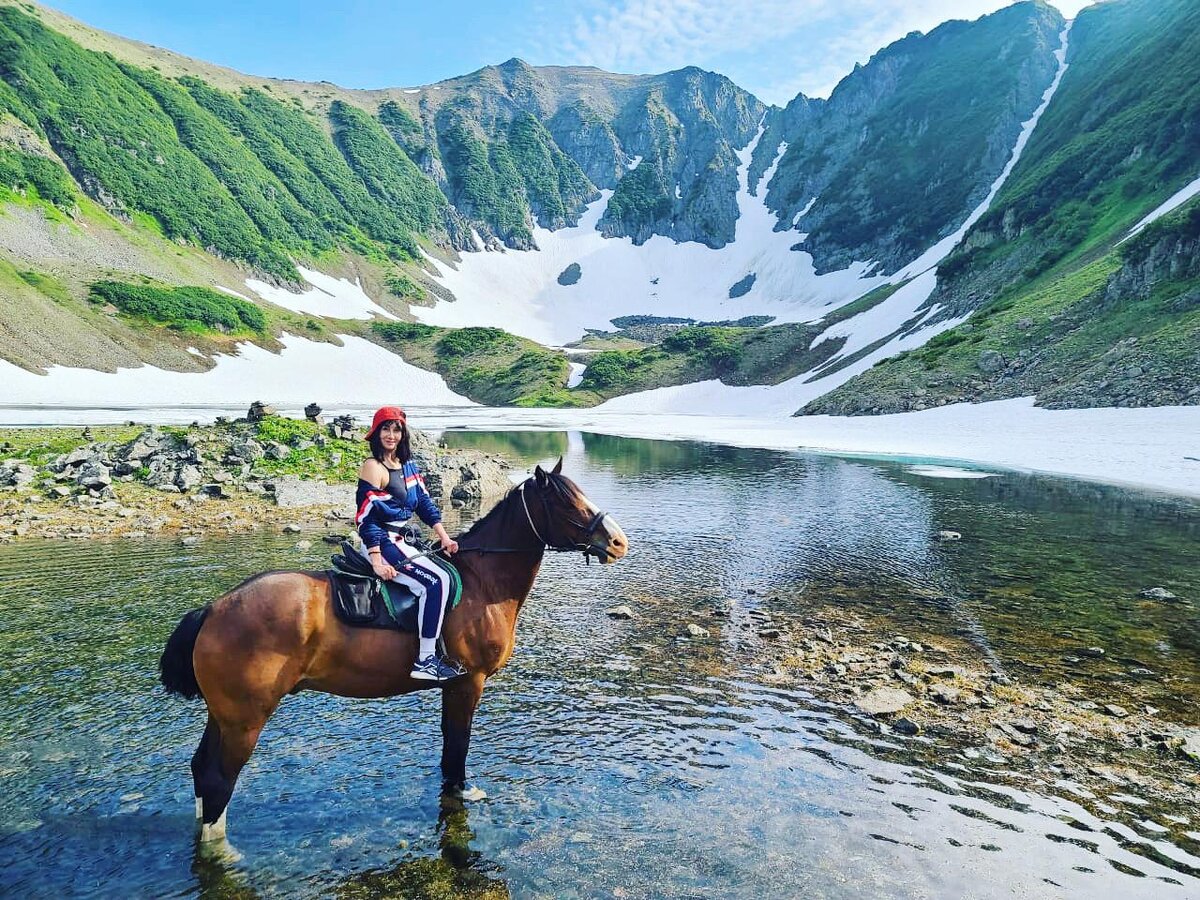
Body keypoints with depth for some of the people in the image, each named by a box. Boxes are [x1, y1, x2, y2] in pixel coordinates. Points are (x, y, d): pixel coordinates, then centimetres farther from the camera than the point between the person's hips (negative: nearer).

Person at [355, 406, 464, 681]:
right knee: (436, 581, -22)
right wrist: (377, 563, -22)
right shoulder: (374, 467, -13)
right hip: (382, 544, -9)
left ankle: (446, 645, 16)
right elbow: (365, 518, -17)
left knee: (452, 574, 9)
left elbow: (425, 503, 12)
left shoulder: (408, 465, 11)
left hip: (400, 542, 9)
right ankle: (425, 660, -18)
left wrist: (444, 537, 1)